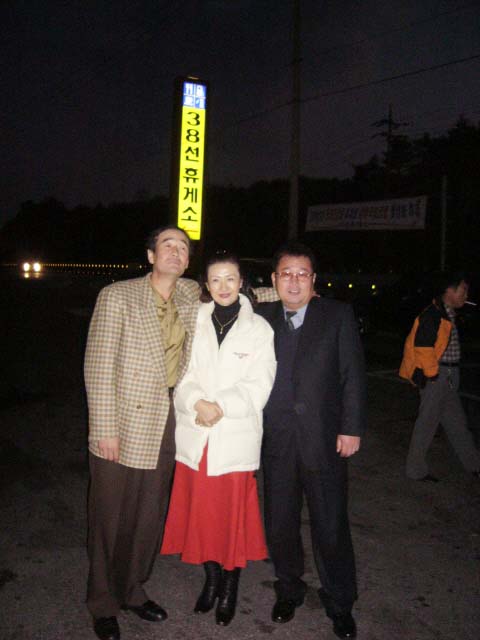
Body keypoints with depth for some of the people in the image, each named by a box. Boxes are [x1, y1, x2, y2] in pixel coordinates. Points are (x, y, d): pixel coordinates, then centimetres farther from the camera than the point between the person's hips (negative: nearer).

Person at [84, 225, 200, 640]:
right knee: (111, 518, 9)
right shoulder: (117, 296, -8)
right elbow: (99, 366, -11)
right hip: (123, 425, -4)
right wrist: (105, 429, -14)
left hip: (167, 426, 5)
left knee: (150, 516, 14)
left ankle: (132, 590, 37)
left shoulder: (191, 296, 6)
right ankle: (104, 605, 31)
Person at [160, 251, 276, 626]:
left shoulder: (258, 328, -2)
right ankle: (211, 578, 36)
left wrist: (221, 407, -18)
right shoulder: (194, 323, 4)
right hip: (195, 436, 2)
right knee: (200, 511, 12)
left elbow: (259, 385, -7)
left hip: (236, 437, -2)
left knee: (233, 514, 8)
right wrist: (196, 403, -17)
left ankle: (230, 588, 30)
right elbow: (181, 374, 1)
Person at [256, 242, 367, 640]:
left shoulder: (338, 316, -2)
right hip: (277, 441, 2)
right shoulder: (262, 318, 4)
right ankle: (289, 590, 38)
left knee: (331, 527, 8)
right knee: (280, 524, 14)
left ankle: (340, 604, 30)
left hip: (324, 440, -2)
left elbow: (353, 375, -2)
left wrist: (351, 428, -6)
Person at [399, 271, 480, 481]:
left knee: (457, 422, 18)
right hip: (437, 376, -10)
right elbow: (423, 348, -21)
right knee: (427, 423, 0)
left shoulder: (447, 314, 15)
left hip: (448, 376, 10)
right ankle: (416, 470, 12)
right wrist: (433, 374, -15)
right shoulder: (432, 315, -17)